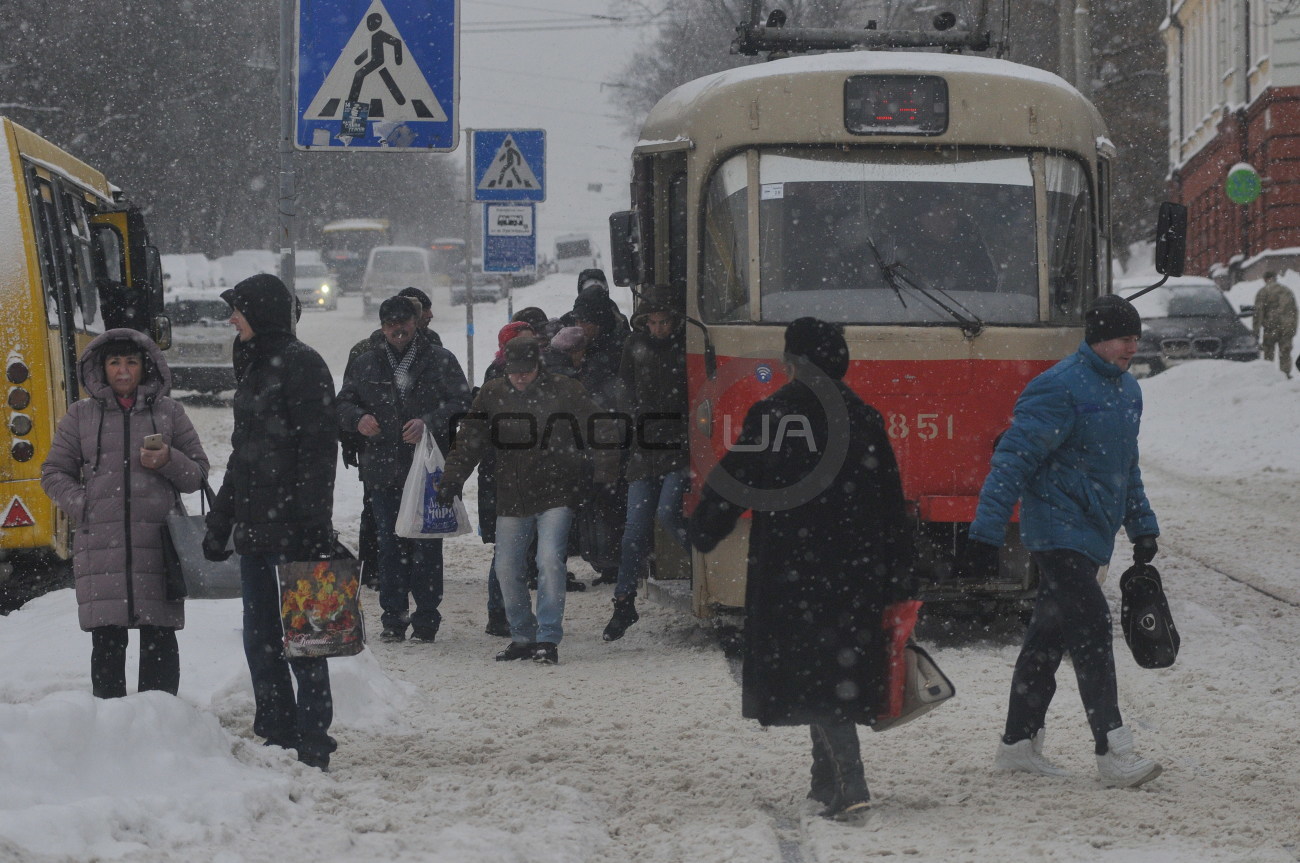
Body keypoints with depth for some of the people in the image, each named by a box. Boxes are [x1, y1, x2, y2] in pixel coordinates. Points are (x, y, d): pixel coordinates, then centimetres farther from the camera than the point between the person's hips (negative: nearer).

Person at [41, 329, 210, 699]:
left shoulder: (168, 412, 12)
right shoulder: (81, 415, 12)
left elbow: (198, 474, 15)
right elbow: (54, 472, 15)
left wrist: (169, 461, -6)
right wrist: (82, 506, -2)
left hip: (158, 543, 0)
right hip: (100, 544, 0)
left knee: (159, 638, -2)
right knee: (107, 640, -2)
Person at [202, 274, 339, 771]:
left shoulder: (300, 365, -9)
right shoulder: (253, 367, 19)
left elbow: (318, 448, -15)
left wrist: (313, 521, -21)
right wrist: (220, 519, 22)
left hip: (292, 527, -9)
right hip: (255, 525, 9)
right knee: (260, 640, 9)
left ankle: (311, 744, -1)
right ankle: (276, 735, 14)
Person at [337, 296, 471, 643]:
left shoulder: (440, 361, 4)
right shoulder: (365, 365, 13)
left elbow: (461, 403, -3)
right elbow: (344, 404, 17)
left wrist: (429, 423, -19)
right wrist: (358, 419, -6)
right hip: (383, 471, 3)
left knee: (426, 546, -2)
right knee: (389, 546, 5)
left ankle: (426, 621, 5)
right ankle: (393, 619, 12)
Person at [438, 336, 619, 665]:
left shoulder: (564, 391, -6)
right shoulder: (492, 395, 4)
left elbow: (596, 434, -5)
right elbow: (469, 441, 8)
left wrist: (605, 473, -15)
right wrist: (451, 479, 0)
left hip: (556, 494, -4)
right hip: (512, 499, 4)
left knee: (549, 560, -17)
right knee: (507, 568, 5)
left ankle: (548, 638, -11)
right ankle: (522, 636, 19)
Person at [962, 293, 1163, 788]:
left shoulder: (1126, 391, 14)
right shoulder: (1060, 389, -15)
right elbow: (1013, 459, -17)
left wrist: (1142, 526, 25)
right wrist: (986, 534, -20)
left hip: (1090, 537, 9)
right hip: (1059, 532, -9)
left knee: (1049, 636, 14)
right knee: (1090, 629, -14)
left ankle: (1019, 743, 21)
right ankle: (1113, 751, -16)